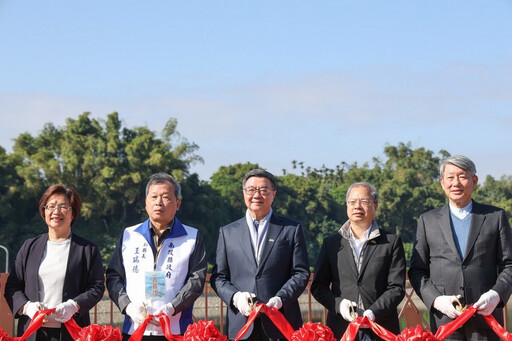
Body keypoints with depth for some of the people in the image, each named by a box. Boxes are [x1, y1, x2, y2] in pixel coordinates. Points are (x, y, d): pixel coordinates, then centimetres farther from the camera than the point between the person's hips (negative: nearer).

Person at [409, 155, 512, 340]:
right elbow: (416, 271, 9)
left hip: (486, 315, 0)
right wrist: (436, 300, -7)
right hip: (445, 318, 0)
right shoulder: (427, 220, 11)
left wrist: (496, 295, -10)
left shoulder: (496, 217, 10)